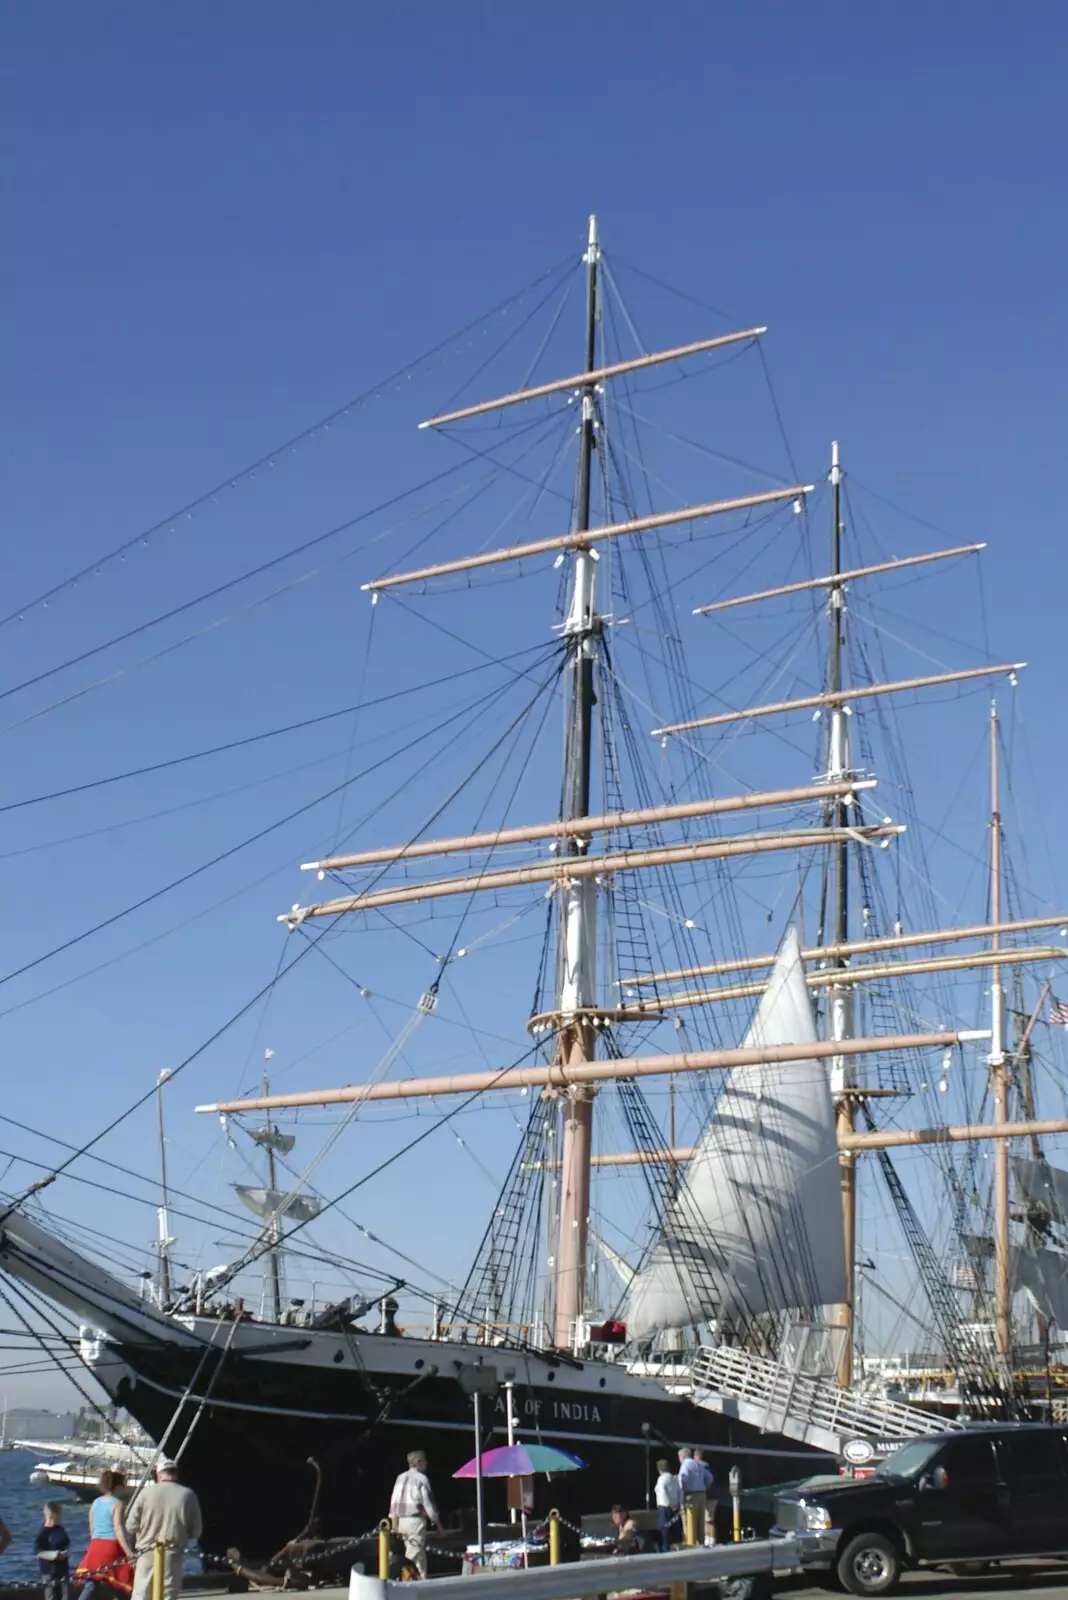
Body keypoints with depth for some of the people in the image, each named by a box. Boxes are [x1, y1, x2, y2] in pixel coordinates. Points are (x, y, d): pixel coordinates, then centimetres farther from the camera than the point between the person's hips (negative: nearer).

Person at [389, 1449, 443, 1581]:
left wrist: (394, 1522, 17)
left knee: (410, 1551, 15)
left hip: (401, 1520, 7)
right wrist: (437, 1522, -2)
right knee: (418, 1554, -5)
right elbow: (427, 1502, -10)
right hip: (416, 1520, -7)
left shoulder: (401, 1478, 12)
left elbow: (394, 1500, 13)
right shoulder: (421, 1478, -9)